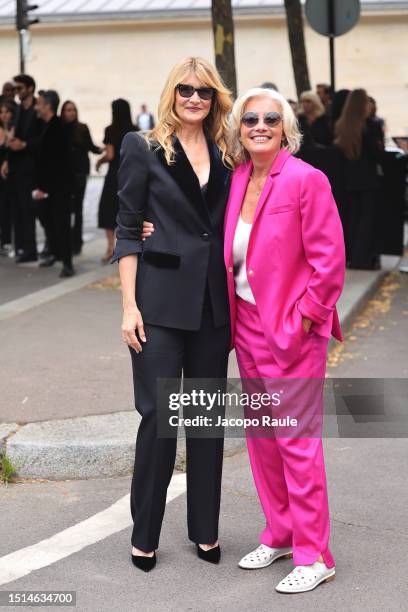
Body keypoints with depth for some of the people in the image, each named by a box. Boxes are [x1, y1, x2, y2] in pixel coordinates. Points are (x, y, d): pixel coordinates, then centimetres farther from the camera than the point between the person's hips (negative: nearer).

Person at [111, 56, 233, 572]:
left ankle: (205, 529, 22)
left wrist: (236, 302, 5)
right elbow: (127, 231, -3)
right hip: (161, 303, -4)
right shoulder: (144, 150, 0)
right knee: (158, 416, -2)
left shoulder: (225, 157, 11)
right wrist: (130, 305, -10)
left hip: (214, 305, 4)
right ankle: (144, 536, 13)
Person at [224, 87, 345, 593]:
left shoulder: (306, 180, -13)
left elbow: (329, 259, -14)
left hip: (292, 328, -7)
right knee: (260, 434, 15)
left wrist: (303, 319, -14)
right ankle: (279, 534, 30)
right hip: (248, 323, 8)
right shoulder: (237, 178, 8)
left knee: (296, 438, -4)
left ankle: (314, 556, 7)